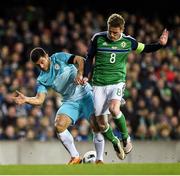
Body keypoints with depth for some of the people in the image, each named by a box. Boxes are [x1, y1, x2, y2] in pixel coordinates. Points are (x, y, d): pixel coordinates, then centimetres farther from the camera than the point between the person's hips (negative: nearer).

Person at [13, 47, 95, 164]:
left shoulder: (59, 58, -5)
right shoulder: (42, 79, 3)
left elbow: (80, 60, -15)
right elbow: (39, 100, -6)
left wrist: (80, 73, -34)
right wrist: (25, 99, -25)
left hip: (85, 94, -4)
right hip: (70, 102, 4)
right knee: (59, 125, -17)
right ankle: (75, 157, -1)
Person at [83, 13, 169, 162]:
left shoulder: (128, 41, 0)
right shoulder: (98, 38, -2)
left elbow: (145, 48, 16)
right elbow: (89, 58, 10)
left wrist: (160, 44, 0)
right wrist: (86, 76, -1)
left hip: (117, 82, -1)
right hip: (99, 84, 1)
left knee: (114, 108, -31)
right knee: (100, 122, -3)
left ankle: (126, 137, -8)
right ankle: (115, 142, 24)